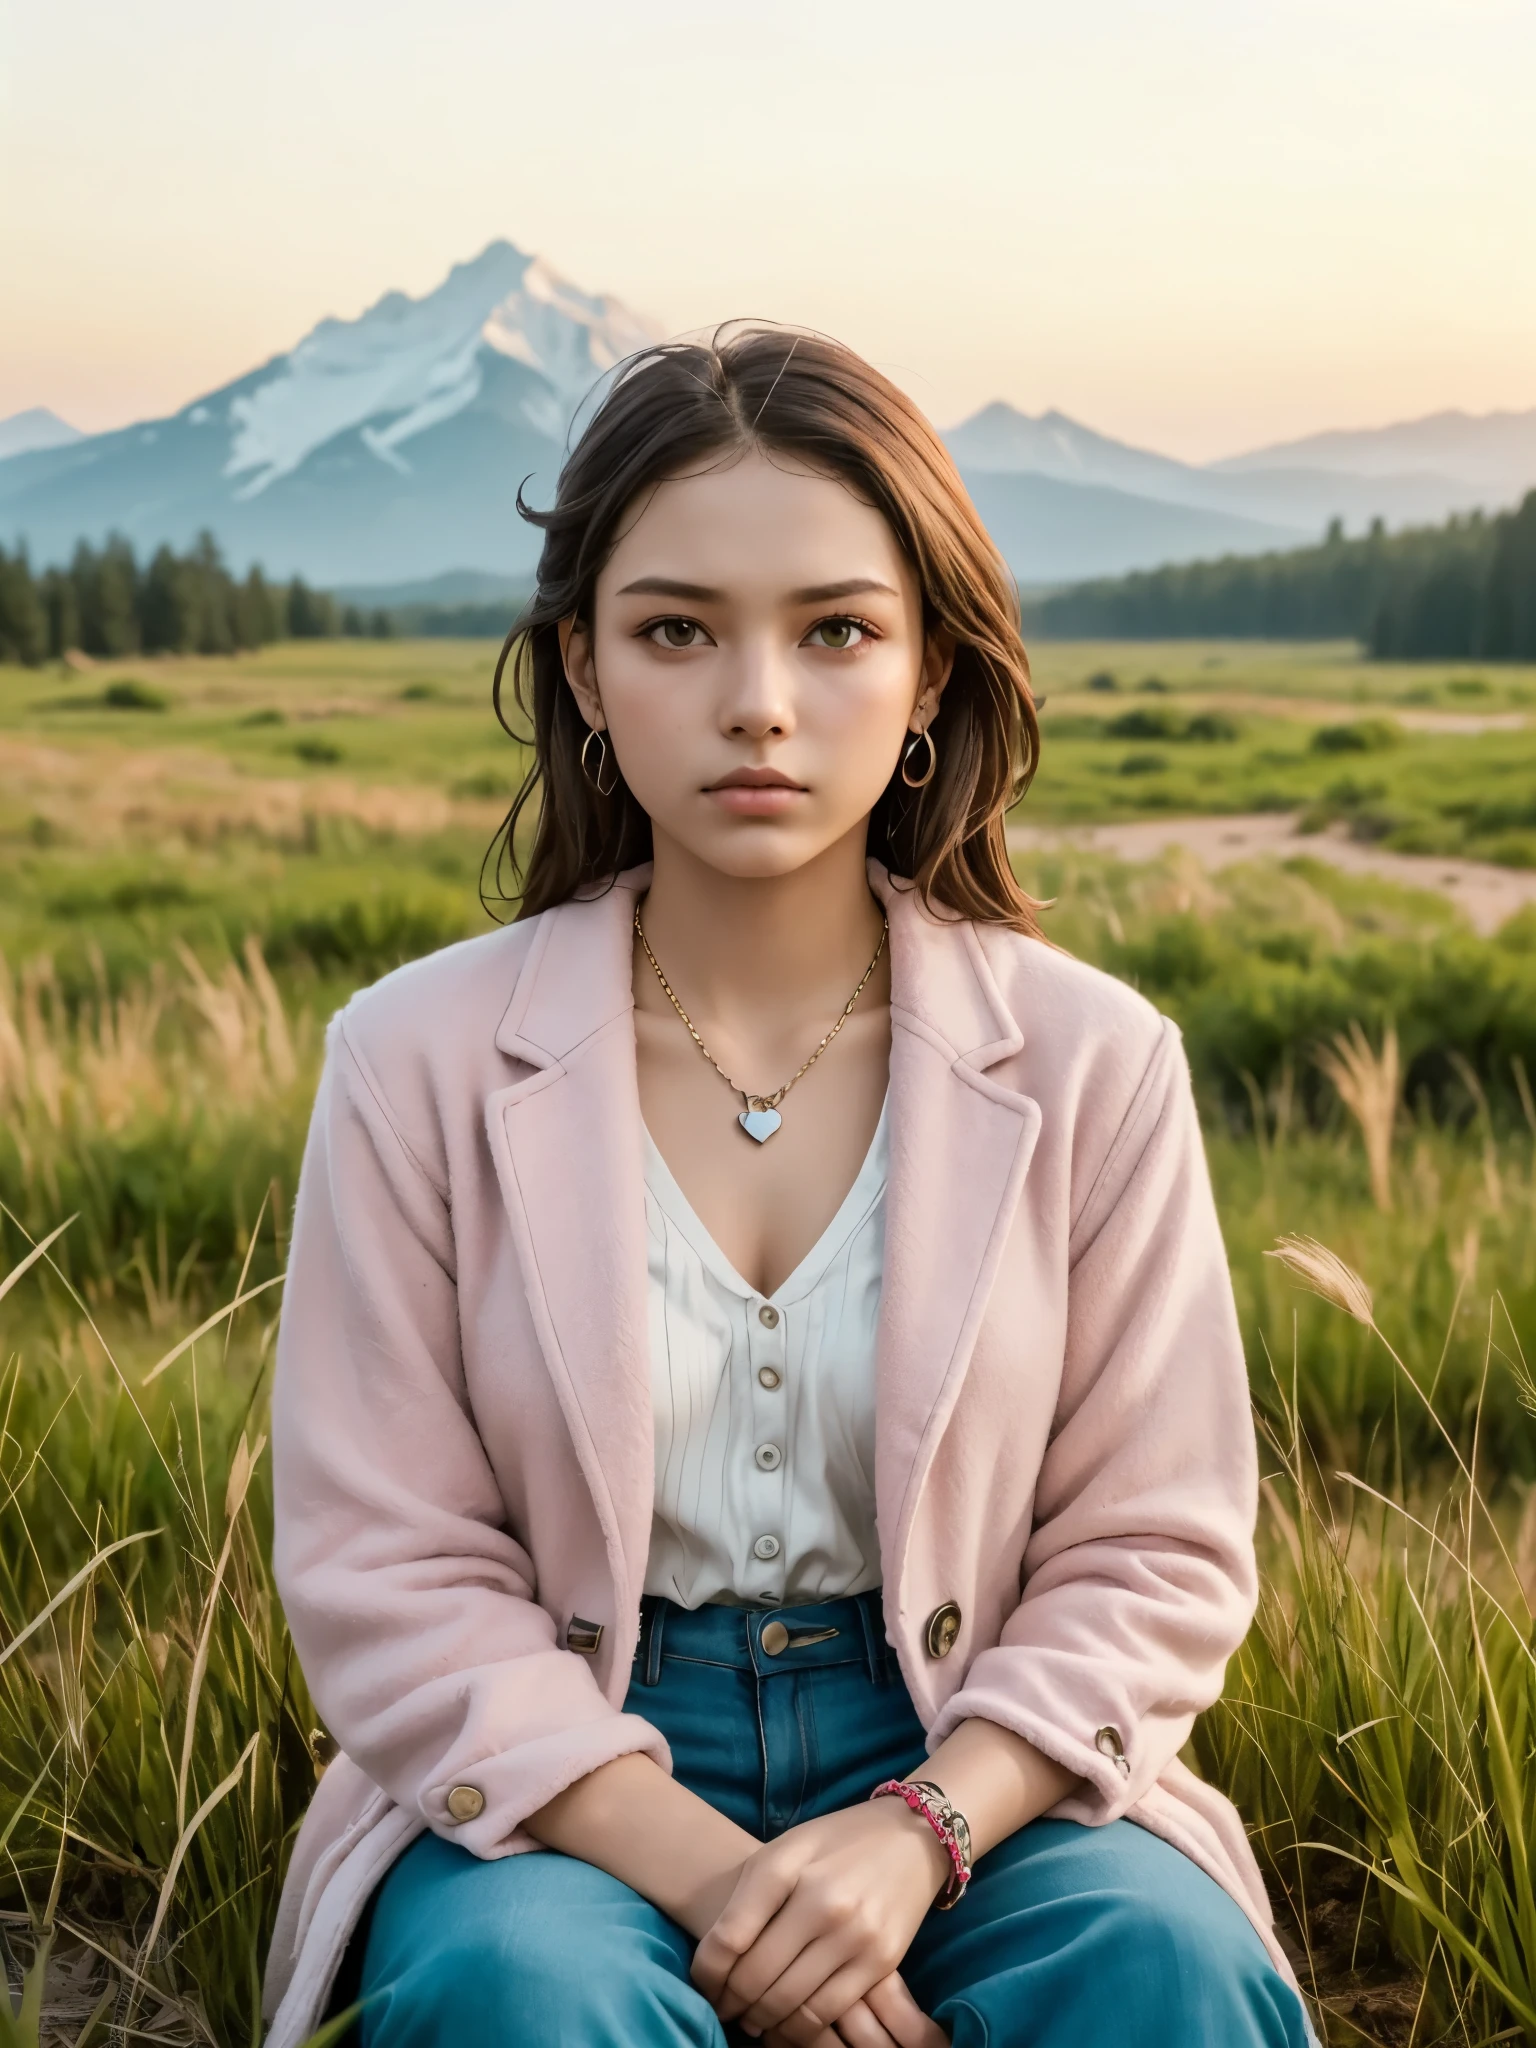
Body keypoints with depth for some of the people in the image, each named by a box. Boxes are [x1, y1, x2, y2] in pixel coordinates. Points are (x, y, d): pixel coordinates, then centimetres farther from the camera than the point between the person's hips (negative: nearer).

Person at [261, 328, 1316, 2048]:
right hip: (568, 1778, 0)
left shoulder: (1092, 1065, -3)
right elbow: (388, 1576, -5)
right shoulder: (420, 1064, -5)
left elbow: (1153, 1554, 0)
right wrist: (700, 1869, -18)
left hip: (966, 1767, 1)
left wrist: (920, 1831, -17)